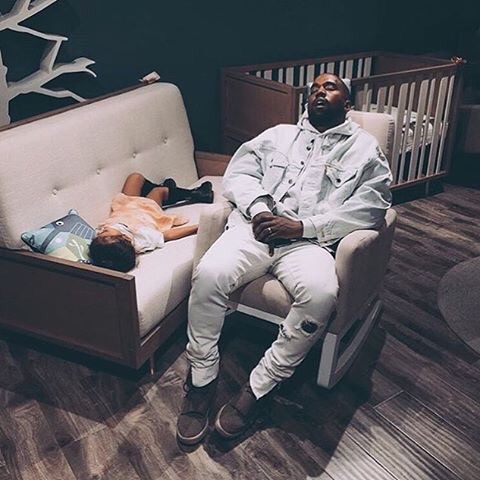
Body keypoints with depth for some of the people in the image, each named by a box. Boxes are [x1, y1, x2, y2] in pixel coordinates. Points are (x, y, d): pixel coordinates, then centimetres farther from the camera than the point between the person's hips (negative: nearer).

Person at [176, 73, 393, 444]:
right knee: (209, 274, -28)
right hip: (256, 228, 3)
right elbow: (239, 171, 17)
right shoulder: (278, 134, 27)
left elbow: (370, 207, 0)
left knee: (321, 294, -35)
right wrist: (258, 209, -7)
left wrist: (301, 226, -10)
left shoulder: (364, 148, 16)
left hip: (308, 240, -2)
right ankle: (201, 378, -9)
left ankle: (258, 387, -17)